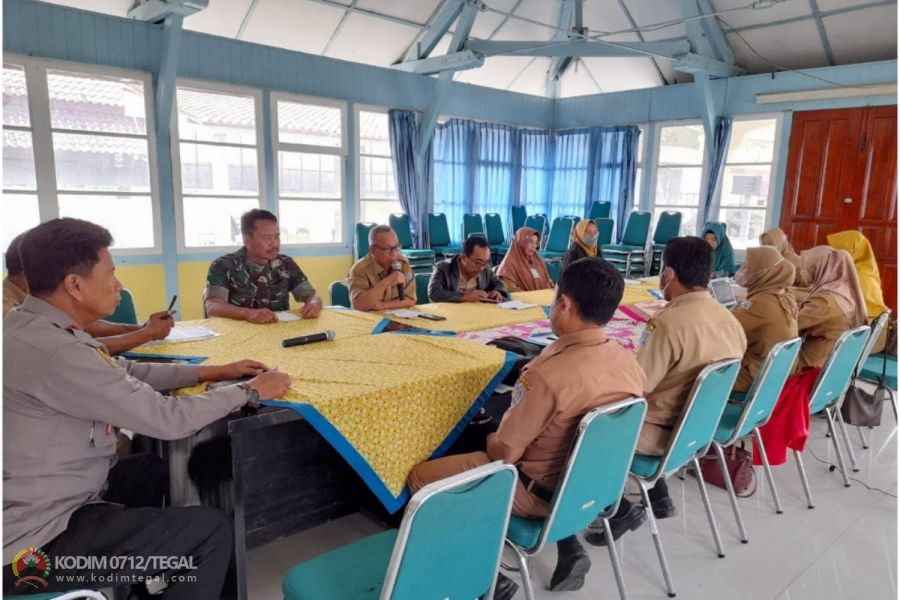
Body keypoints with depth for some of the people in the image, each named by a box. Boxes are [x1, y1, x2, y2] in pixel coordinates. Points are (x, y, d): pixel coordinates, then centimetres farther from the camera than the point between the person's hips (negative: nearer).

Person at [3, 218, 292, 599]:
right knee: (211, 529, -6)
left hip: (37, 503, 10)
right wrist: (248, 392, -11)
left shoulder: (33, 326, 1)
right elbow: (167, 420, -25)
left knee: (160, 469, 25)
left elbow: (126, 373, 10)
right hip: (34, 543, -10)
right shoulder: (54, 351, -29)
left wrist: (213, 372, 6)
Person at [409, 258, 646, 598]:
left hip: (540, 492, -7)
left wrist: (490, 439, 3)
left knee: (421, 477, 7)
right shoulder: (629, 362, -9)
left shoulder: (548, 374, -32)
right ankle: (570, 550, 23)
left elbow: (505, 453, -21)